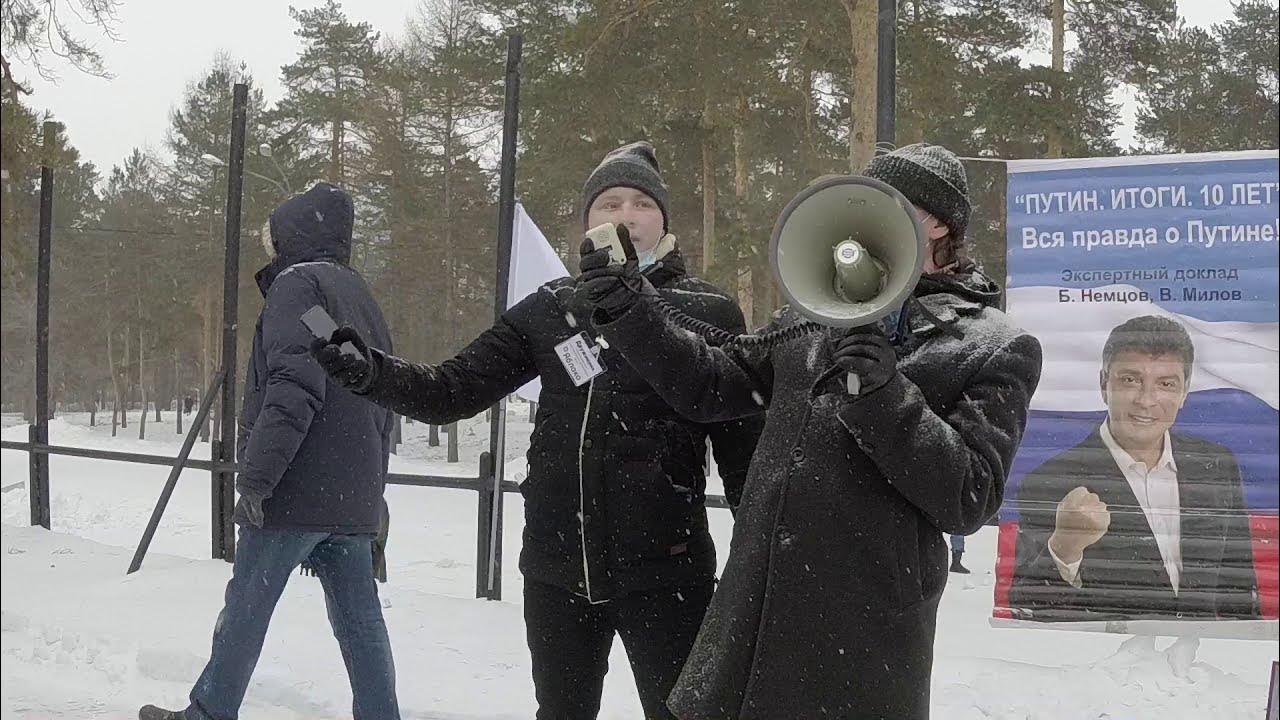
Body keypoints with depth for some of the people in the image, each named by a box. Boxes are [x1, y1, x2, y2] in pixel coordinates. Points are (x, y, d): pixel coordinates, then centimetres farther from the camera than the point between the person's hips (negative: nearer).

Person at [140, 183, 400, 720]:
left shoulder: (298, 284, -6)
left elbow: (294, 387, -21)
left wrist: (256, 476, -22)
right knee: (359, 621, 6)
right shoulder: (361, 298, 21)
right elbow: (383, 407, 23)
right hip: (354, 499, 8)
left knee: (246, 608, 6)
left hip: (295, 494, -8)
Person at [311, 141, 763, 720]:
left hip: (664, 569, -4)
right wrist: (371, 373, -14)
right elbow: (453, 390, 3)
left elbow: (742, 446, -3)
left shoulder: (707, 313, -1)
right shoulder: (549, 310, 8)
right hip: (558, 564, 4)